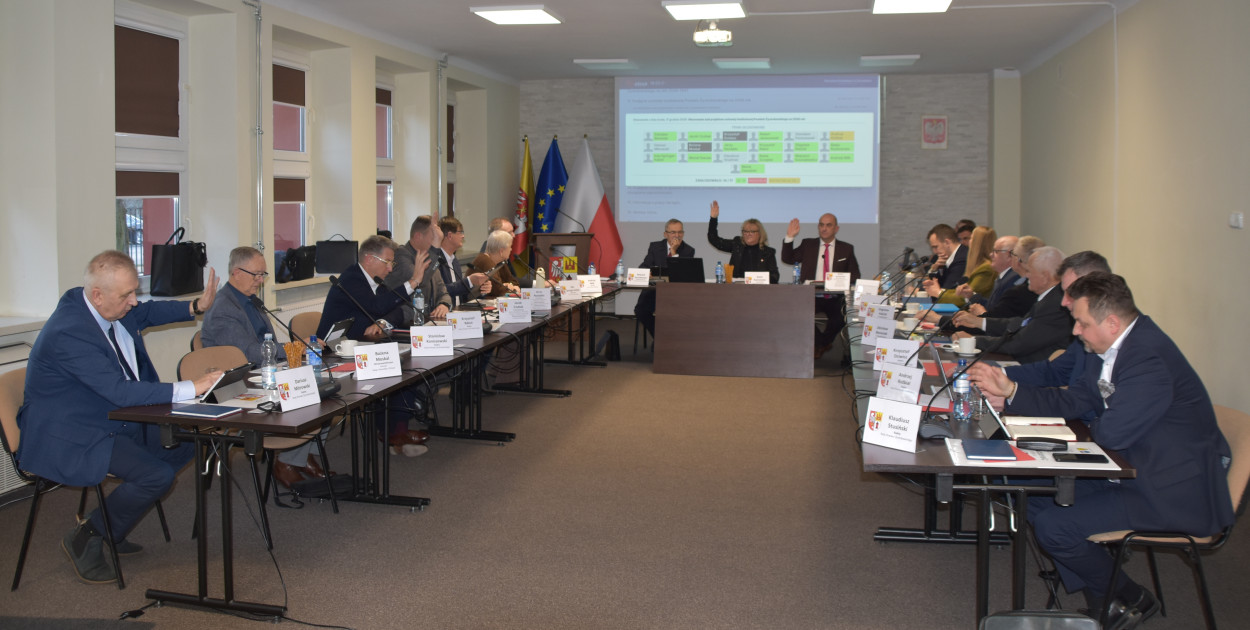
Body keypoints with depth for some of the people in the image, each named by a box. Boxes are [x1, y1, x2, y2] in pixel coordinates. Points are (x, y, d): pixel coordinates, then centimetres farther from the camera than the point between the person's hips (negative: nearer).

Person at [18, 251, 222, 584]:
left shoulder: (94, 304, 0)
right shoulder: (69, 334, -29)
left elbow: (145, 313, 21)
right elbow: (122, 392, -32)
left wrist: (196, 307, 7)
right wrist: (190, 388, -33)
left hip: (115, 421, 10)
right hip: (69, 439, -10)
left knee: (186, 440, 4)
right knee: (158, 475, -24)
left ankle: (110, 525, 15)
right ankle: (86, 538, -1)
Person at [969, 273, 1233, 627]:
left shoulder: (1149, 358, -27)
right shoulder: (1110, 348, 4)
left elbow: (1111, 433, -30)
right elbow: (1071, 405, 10)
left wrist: (1087, 427, -7)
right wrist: (1010, 390, 1)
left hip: (1174, 491, -10)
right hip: (1134, 470, 10)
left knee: (1053, 527, -18)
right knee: (1035, 494, 7)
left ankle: (1129, 600, 9)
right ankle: (1100, 596, 18)